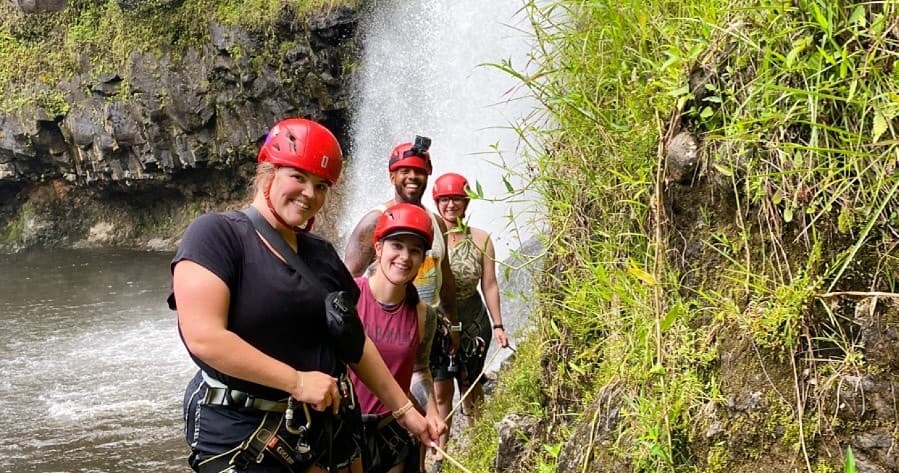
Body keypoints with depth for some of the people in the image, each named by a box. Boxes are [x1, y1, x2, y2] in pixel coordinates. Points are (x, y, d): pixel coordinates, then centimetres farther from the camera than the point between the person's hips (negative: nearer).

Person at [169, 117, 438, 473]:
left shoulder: (321, 254, 10)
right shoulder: (216, 233, -11)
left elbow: (356, 342, 16)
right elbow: (203, 337, -22)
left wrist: (404, 410, 14)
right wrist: (297, 381, -20)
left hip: (328, 427, 7)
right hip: (240, 435, -6)